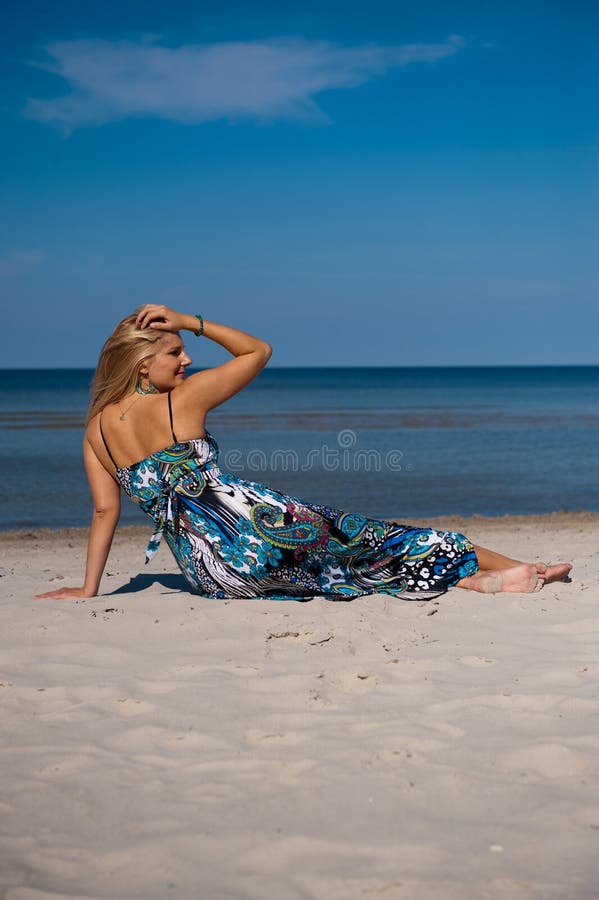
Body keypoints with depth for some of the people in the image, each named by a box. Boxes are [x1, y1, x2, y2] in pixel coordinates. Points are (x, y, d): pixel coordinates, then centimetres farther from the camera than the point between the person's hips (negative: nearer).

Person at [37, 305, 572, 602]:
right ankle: (504, 570, 16)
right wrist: (191, 323, 4)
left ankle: (474, 580, 15)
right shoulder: (183, 400, -5)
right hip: (255, 527, -5)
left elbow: (105, 512, 7)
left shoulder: (97, 430, 8)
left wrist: (88, 590, 15)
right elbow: (259, 351, 7)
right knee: (372, 539, 8)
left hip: (209, 575, 6)